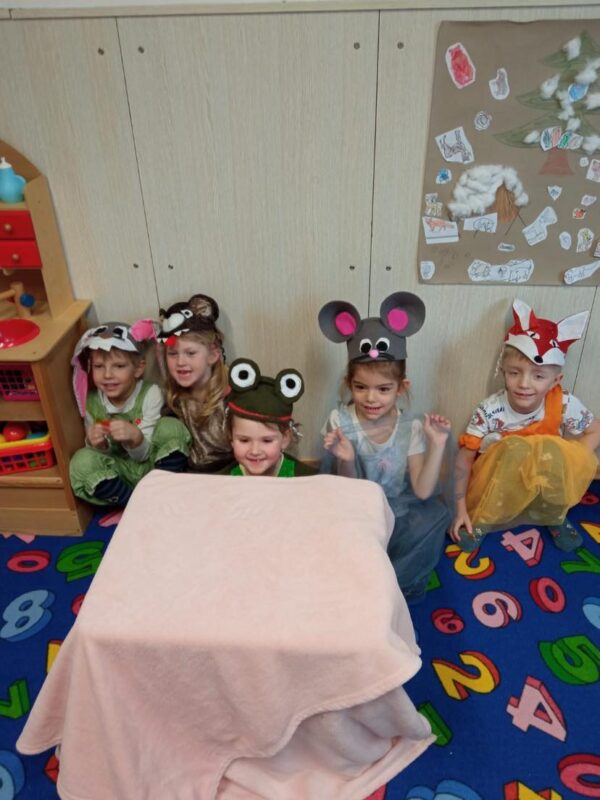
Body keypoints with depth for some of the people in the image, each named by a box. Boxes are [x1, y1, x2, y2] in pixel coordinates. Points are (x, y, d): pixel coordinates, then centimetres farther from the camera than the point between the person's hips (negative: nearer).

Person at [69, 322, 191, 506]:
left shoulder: (150, 394, -19)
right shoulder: (91, 401, -12)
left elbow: (143, 455, -15)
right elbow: (103, 453, -3)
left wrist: (135, 437, -39)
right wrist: (96, 444, -28)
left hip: (153, 464, -2)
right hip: (121, 471, 2)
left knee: (171, 426, -27)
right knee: (82, 461, -26)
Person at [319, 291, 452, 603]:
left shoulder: (411, 428, -12)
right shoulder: (340, 421, -14)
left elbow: (422, 491, -16)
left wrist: (437, 444, -24)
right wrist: (346, 460, -32)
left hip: (398, 516, 1)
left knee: (437, 513, -27)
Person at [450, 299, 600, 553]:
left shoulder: (564, 404, -18)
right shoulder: (490, 411, -23)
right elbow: (465, 458, -17)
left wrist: (568, 462, -19)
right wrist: (461, 509, -17)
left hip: (548, 490, 2)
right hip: (496, 487, -2)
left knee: (553, 453, -31)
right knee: (514, 448, -34)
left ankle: (555, 517, -1)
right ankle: (479, 521, -15)